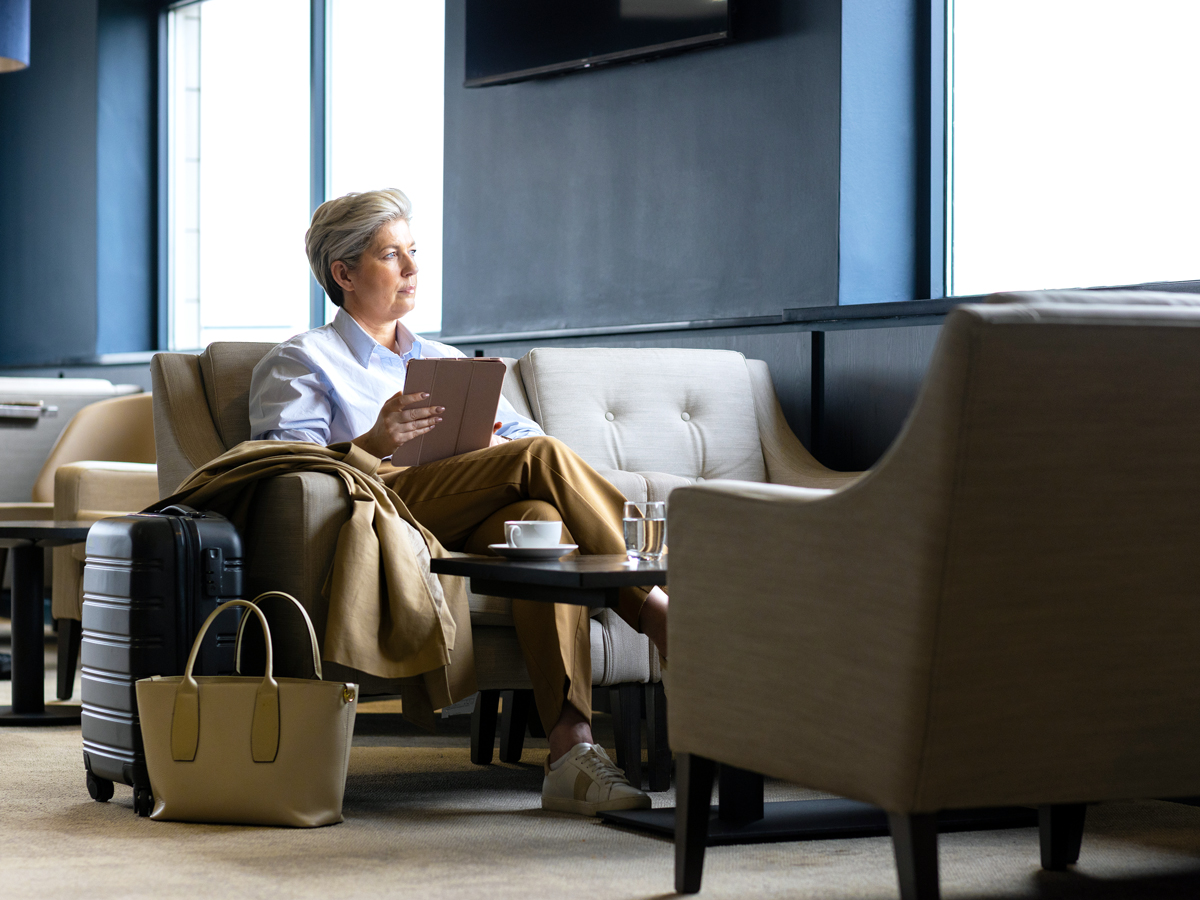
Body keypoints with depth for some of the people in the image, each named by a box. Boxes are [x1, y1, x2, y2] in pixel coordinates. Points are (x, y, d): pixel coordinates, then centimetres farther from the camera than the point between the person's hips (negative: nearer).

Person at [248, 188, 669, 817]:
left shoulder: (447, 360, 35)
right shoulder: (300, 363, 17)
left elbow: (525, 434, 24)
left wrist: (498, 441, -2)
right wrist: (373, 444, -20)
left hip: (477, 523, 5)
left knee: (541, 518, -34)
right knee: (541, 459, -28)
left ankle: (570, 751, -47)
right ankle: (655, 612, -26)